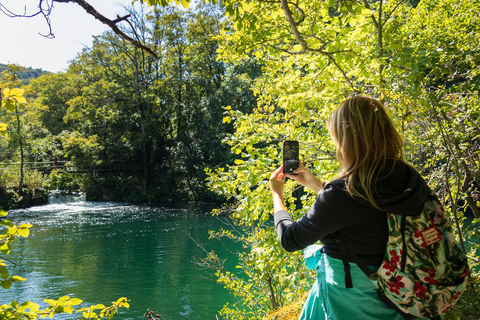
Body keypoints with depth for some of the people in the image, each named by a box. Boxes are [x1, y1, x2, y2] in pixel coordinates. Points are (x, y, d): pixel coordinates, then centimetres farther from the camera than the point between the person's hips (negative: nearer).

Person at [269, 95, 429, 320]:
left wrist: (277, 193, -1)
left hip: (349, 299, -6)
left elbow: (290, 239, -16)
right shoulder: (408, 179, -9)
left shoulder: (342, 194, -30)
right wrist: (314, 183, 12)